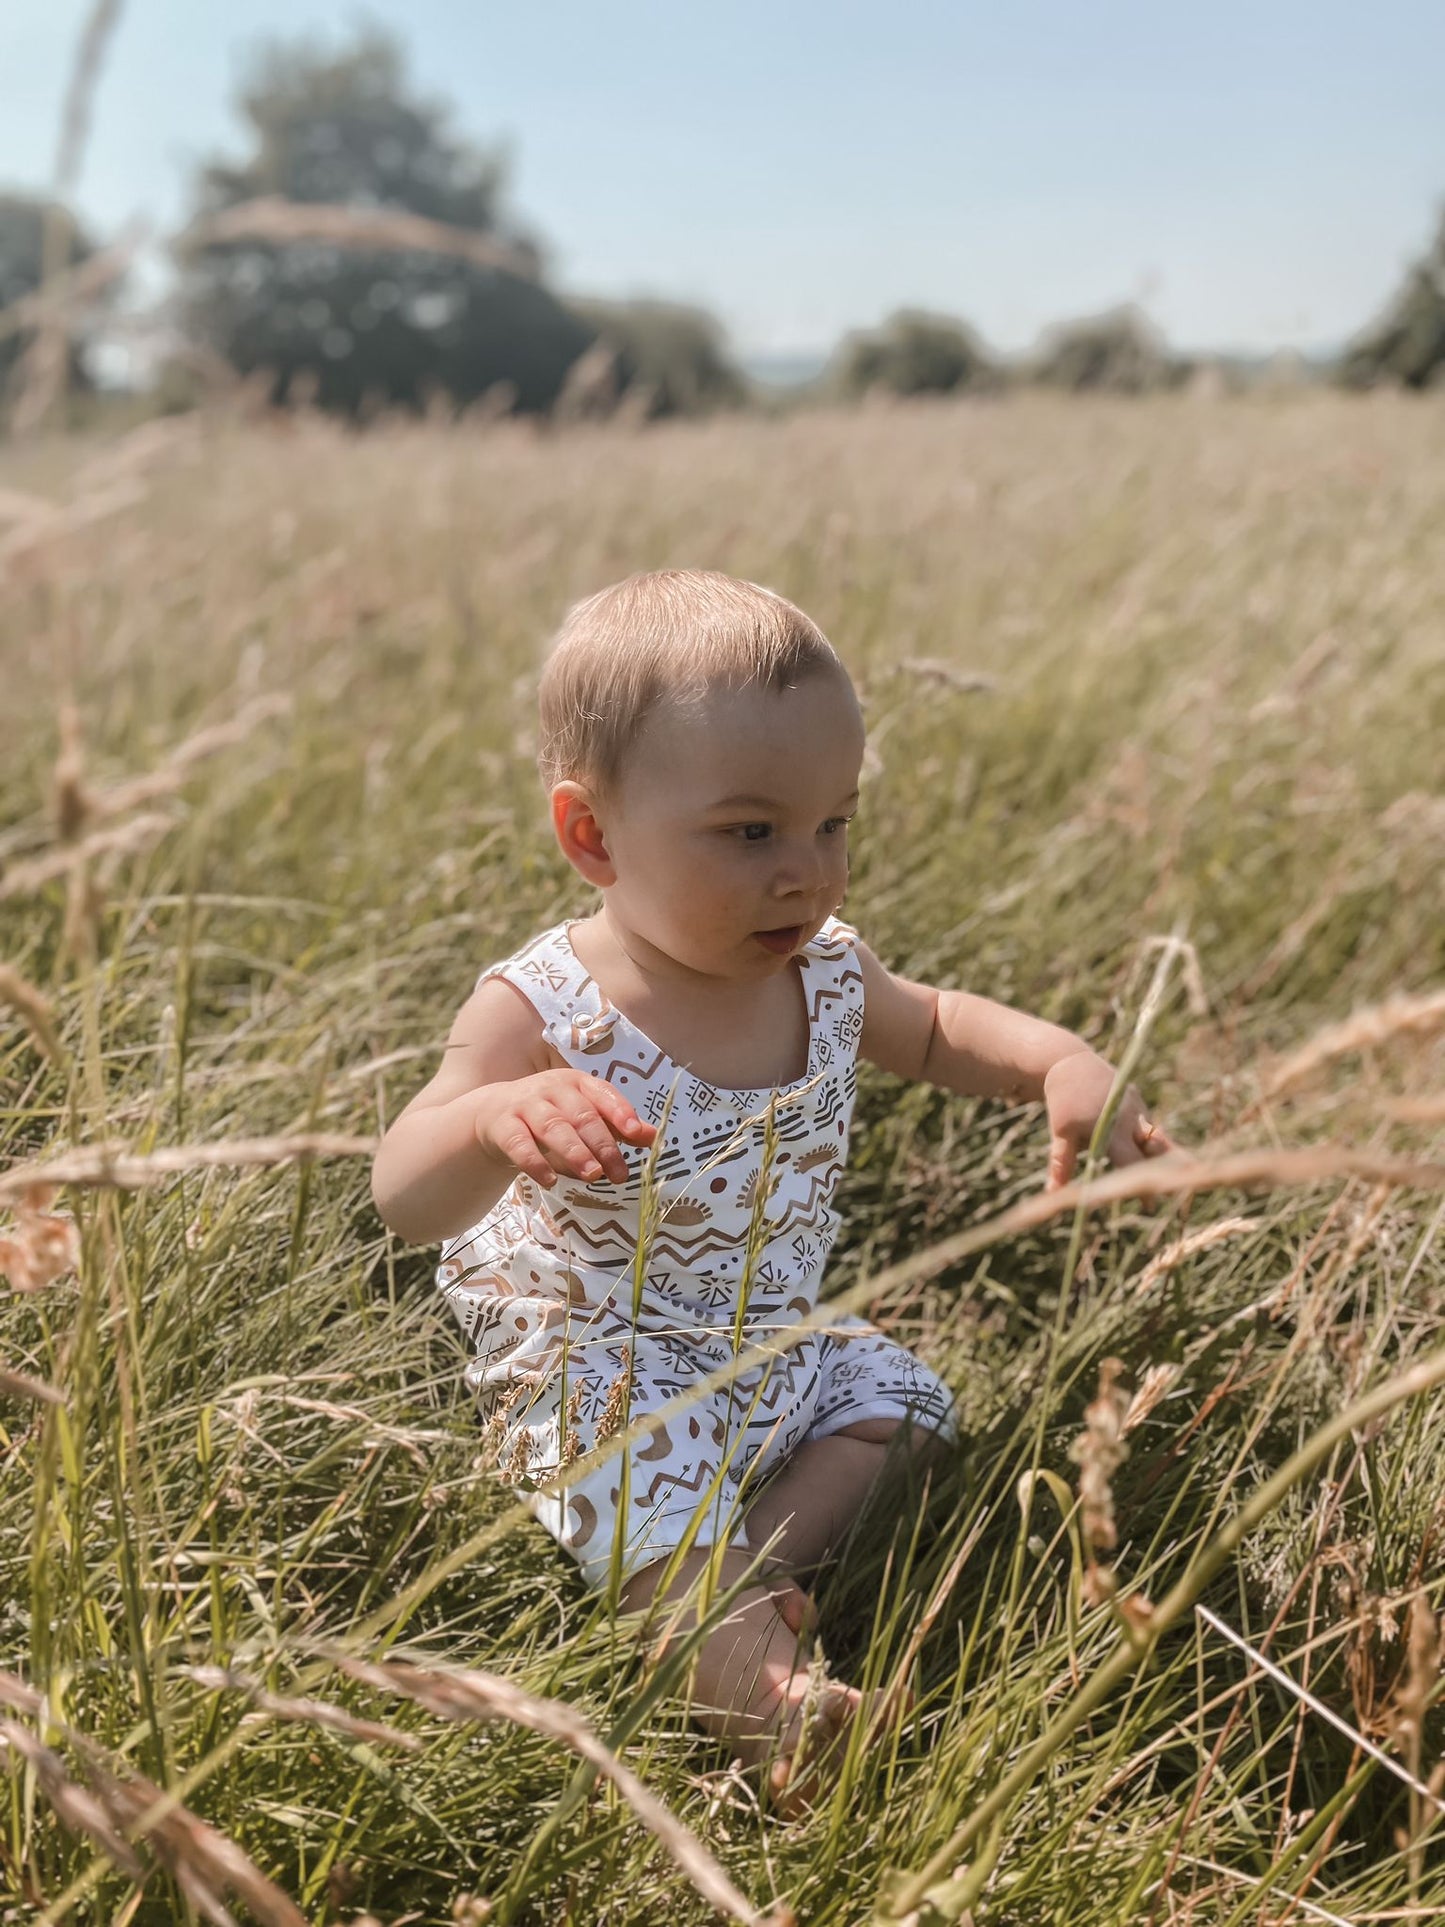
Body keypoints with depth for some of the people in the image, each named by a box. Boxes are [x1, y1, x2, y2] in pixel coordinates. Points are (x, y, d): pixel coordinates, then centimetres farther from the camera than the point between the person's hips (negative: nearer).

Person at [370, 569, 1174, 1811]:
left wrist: (1060, 1059, -6)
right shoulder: (544, 1016, -25)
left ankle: (752, 1573, -10)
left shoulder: (822, 969, -7)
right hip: (601, 1366, -7)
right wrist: (494, 1119, -54)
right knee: (651, 1473, -31)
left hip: (782, 1340, 7)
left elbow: (932, 1029, 14)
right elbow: (406, 1202, -31)